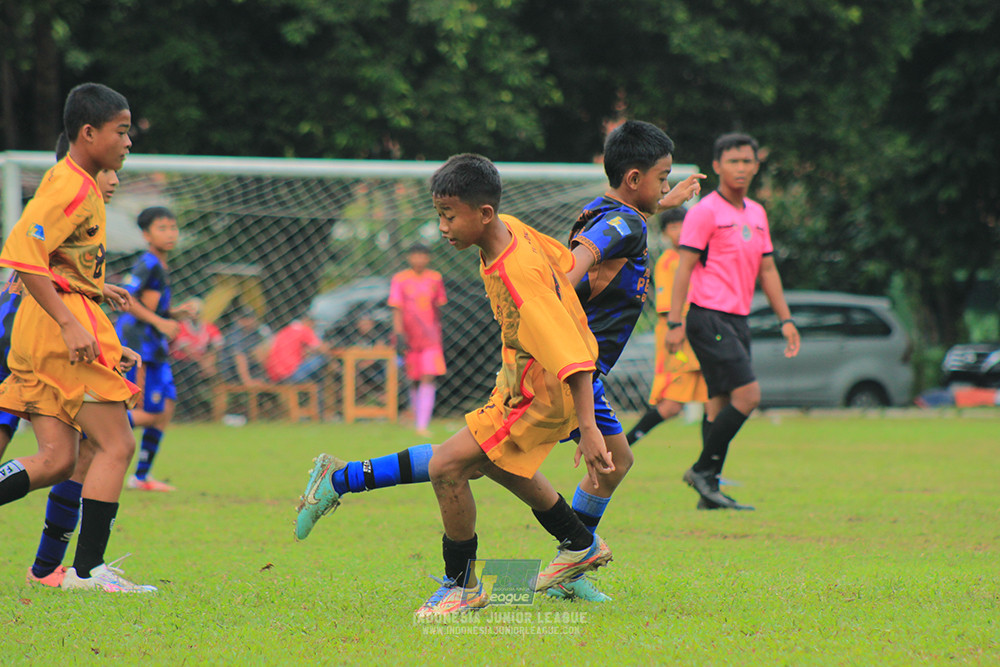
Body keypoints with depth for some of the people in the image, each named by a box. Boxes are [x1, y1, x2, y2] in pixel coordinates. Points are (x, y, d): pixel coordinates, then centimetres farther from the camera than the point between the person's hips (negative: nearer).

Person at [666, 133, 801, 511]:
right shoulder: (705, 211, -7)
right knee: (747, 394, -16)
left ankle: (709, 491, 6)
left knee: (722, 402, 5)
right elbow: (685, 267, -10)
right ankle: (703, 471, -7)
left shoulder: (757, 214, 17)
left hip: (737, 320, 8)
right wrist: (676, 322, -15)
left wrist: (785, 319, 16)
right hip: (709, 316, -8)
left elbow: (767, 270, 22)